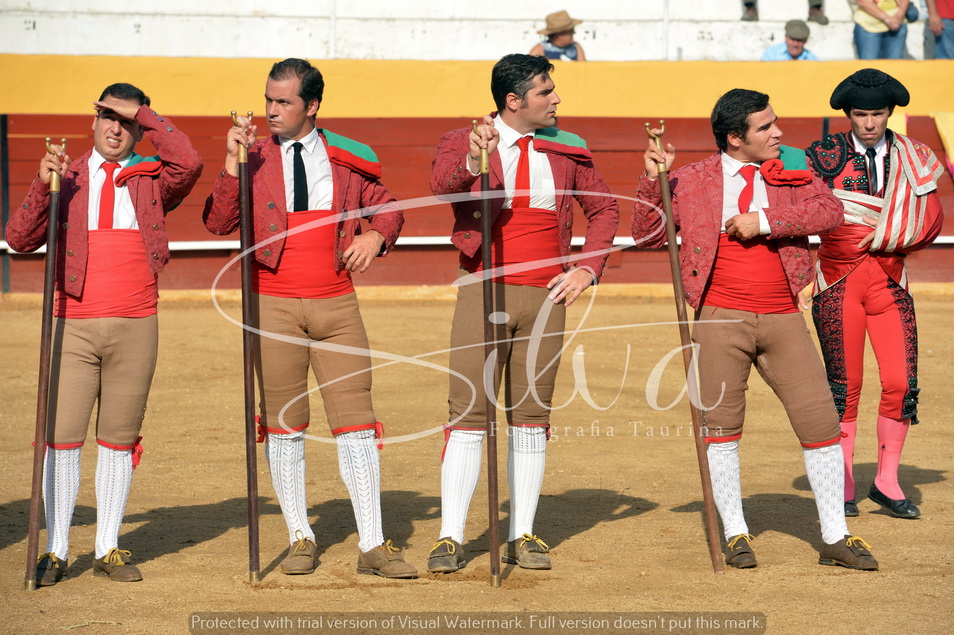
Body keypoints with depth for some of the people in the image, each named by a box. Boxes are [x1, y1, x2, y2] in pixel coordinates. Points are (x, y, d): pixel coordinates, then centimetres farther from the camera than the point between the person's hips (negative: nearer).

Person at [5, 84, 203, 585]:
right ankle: (56, 553, 2)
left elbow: (190, 163, -13)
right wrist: (42, 186, -12)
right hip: (73, 326, 0)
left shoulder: (151, 179, 10)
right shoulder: (65, 178, 11)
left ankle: (108, 551, 11)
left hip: (135, 327, 0)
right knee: (62, 438, -4)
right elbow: (20, 240, 2)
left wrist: (144, 115, -6)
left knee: (119, 440, 5)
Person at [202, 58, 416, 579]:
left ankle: (372, 545, 2)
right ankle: (300, 539, 15)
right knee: (283, 426, 4)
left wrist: (376, 235, -4)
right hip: (273, 306, -1)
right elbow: (218, 221, -6)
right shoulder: (254, 158, 3)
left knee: (356, 422, -2)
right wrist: (233, 163, -17)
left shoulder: (346, 159, 7)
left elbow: (387, 208, 17)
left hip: (336, 304, 1)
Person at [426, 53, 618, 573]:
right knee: (467, 414, -5)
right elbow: (440, 183, -22)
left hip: (544, 296, 3)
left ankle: (522, 536, 11)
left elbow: (604, 209, 18)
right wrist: (473, 164, -43)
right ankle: (450, 537, -2)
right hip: (482, 293, -3)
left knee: (532, 416, 6)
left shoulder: (567, 151, 11)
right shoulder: (464, 142, 0)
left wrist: (587, 268, 4)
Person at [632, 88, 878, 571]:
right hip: (721, 318, -2)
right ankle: (735, 535, 12)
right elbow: (648, 234, 6)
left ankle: (835, 539, 8)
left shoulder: (791, 172, 10)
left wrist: (765, 220, -15)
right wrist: (653, 181, -7)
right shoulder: (692, 181, 6)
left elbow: (830, 210, -6)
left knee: (821, 421, -1)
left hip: (783, 320, 2)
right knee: (722, 425, -1)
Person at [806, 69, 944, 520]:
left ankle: (887, 482, 8)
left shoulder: (914, 160, 6)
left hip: (889, 281, 2)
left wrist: (883, 235, -13)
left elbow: (930, 220, 1)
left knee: (901, 381, -6)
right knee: (844, 385, 0)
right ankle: (842, 484, 12)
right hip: (838, 281, -2)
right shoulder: (826, 156, -2)